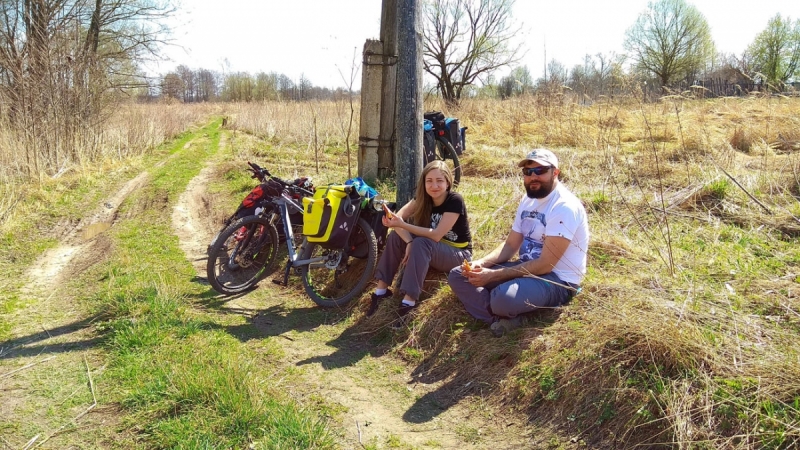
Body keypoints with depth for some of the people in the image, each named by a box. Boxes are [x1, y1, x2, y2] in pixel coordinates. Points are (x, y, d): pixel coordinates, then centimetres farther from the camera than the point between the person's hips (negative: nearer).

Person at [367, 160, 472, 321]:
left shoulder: (455, 201, -22)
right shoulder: (423, 198, -6)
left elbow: (436, 235, -30)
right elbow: (397, 218, -16)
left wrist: (403, 224, -37)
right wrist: (409, 242, -33)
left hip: (459, 256, -6)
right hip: (434, 252, 6)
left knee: (421, 243, -34)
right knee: (396, 236, -16)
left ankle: (410, 300, -37)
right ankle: (382, 289, -17)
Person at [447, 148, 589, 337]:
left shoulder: (565, 207, -20)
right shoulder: (528, 200, 9)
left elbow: (545, 264, -24)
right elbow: (510, 245, 11)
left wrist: (493, 276, -25)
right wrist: (481, 263, -9)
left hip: (557, 279, -9)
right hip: (527, 268, 9)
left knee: (504, 297, -40)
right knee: (458, 275, 0)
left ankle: (503, 316, -5)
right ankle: (500, 319, -19)